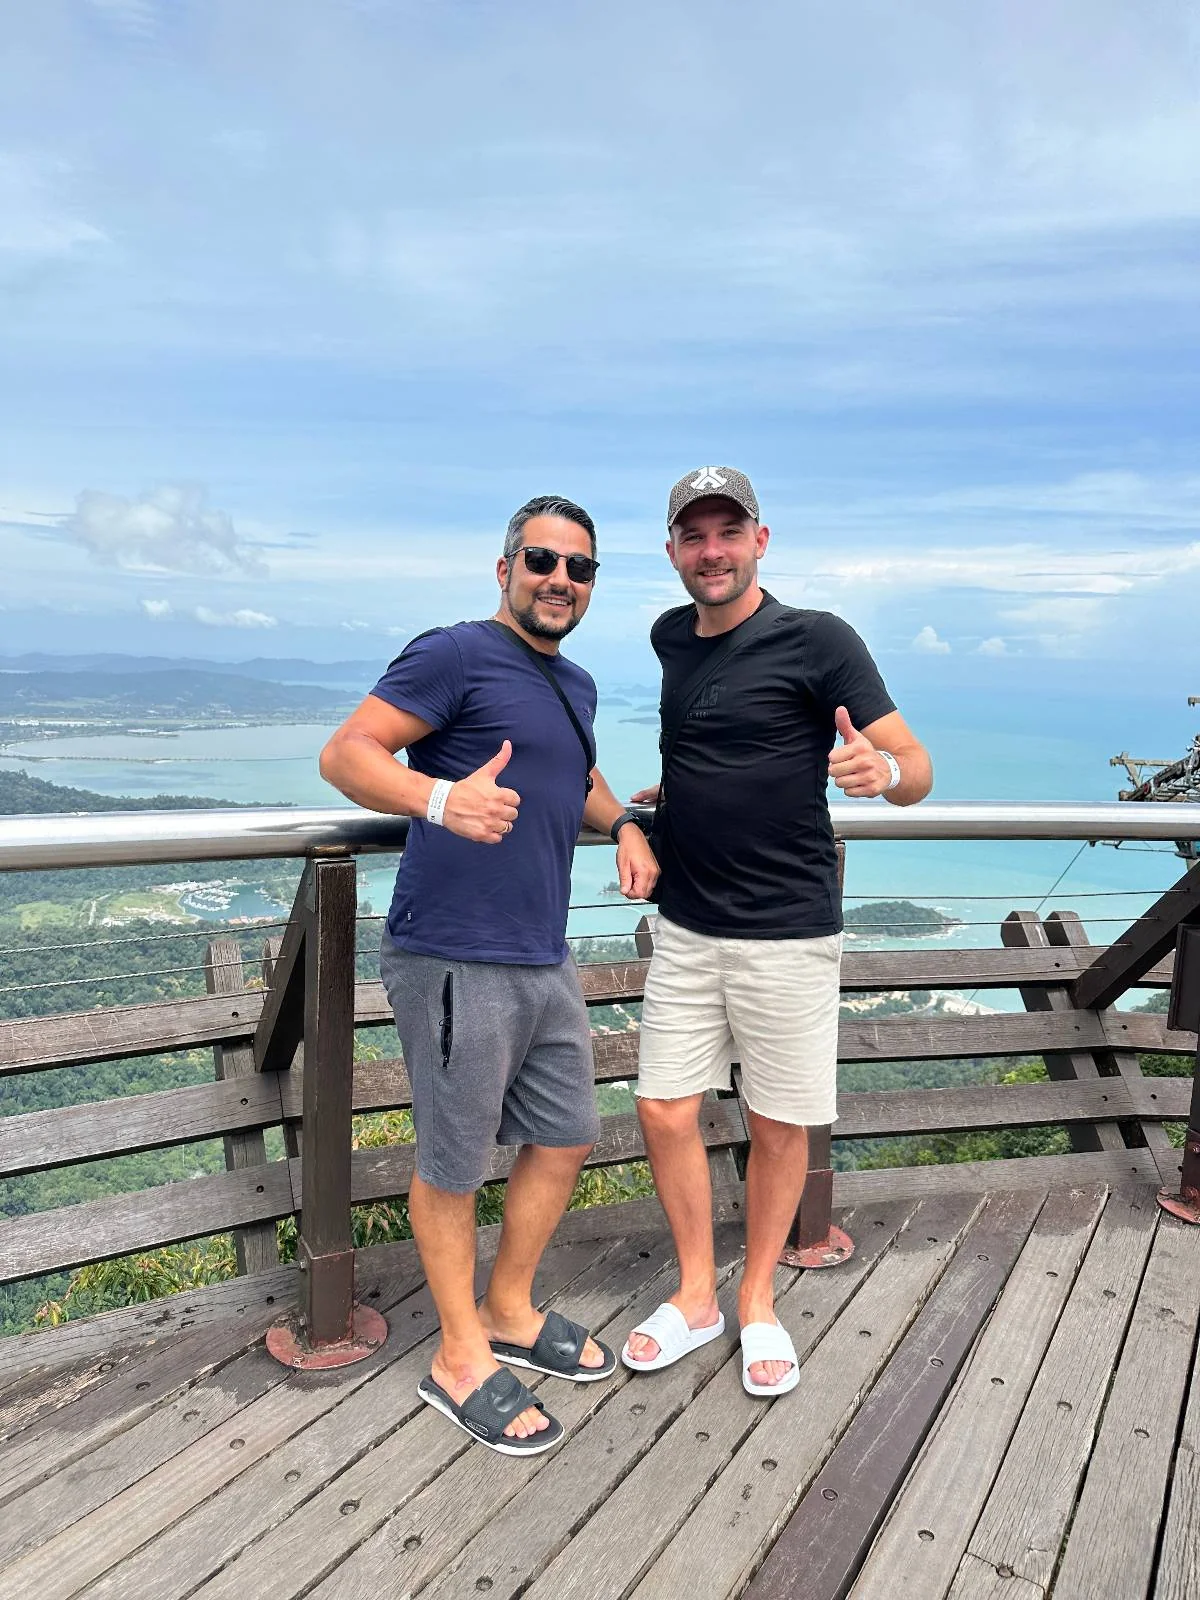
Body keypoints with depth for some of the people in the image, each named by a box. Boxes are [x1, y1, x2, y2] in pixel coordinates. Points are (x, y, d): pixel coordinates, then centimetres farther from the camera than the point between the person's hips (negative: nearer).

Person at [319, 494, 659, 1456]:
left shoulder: (576, 687, 17)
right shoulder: (456, 656, -9)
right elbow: (346, 753, -16)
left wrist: (624, 825, 13)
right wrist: (442, 798, -36)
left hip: (545, 960, 9)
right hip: (455, 961, -9)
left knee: (565, 1139, 18)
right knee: (454, 1166, 6)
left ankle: (511, 1313, 40)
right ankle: (461, 1360, 28)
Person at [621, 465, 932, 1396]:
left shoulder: (818, 641, -10)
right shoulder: (672, 637, 8)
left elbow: (917, 770, -14)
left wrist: (883, 770, -36)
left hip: (787, 934, -5)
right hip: (686, 929, 5)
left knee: (779, 1126, 8)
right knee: (666, 1112, 6)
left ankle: (758, 1302, 32)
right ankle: (697, 1298, 28)